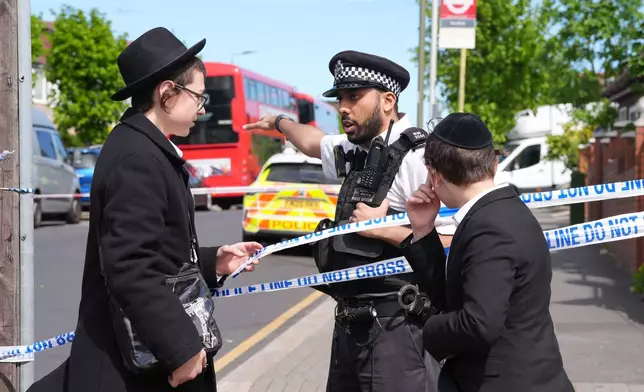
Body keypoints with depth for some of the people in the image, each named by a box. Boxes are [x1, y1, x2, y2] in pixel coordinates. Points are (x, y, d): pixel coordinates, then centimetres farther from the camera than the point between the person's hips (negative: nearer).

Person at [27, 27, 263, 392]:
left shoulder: (146, 149, 12)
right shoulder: (137, 158, -20)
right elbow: (131, 269, -26)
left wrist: (212, 262, 10)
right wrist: (183, 346, -22)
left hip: (149, 351, 10)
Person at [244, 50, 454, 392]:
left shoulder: (418, 157, -16)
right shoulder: (355, 151, 10)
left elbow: (455, 244, -23)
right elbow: (311, 141, 34)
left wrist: (383, 229, -19)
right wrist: (279, 122, 50)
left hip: (395, 329, -8)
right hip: (351, 324, 8)